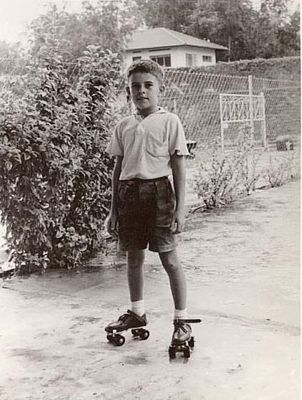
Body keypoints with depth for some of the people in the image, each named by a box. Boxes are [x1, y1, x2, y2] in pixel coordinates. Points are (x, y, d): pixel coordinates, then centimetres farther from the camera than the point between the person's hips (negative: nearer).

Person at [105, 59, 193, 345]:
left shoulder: (169, 121, -2)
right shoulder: (124, 126, 11)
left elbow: (178, 167, -3)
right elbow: (118, 168, 14)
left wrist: (180, 208, -8)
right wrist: (114, 210, 12)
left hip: (157, 191, -5)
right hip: (128, 192, 5)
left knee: (169, 259, -1)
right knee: (133, 257, 14)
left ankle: (181, 320, 11)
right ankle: (136, 312, 31)